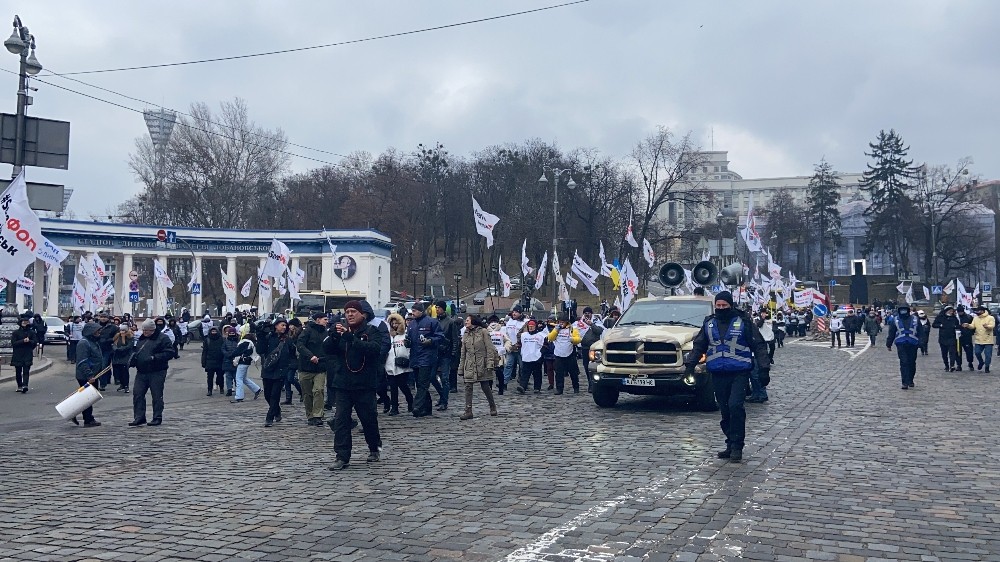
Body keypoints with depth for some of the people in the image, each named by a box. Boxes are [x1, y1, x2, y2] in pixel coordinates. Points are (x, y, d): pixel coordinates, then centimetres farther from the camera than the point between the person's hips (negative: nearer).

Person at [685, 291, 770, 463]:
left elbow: (759, 346, 2)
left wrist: (764, 369, -4)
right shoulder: (709, 324, 12)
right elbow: (698, 346, 18)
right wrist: (689, 364, 7)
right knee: (725, 411, 7)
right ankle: (731, 446, 18)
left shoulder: (743, 323, 1)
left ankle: (737, 447, -10)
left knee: (735, 406, -18)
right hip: (718, 374, 4)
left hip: (740, 373, -4)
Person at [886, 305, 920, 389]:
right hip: (901, 345, -1)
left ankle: (910, 380, 24)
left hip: (912, 344, 1)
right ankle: (905, 382, -10)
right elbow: (891, 333, 11)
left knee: (912, 363, 7)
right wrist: (888, 344, 10)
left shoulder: (915, 319, 7)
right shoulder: (895, 320, 7)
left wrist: (921, 343, 0)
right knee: (904, 363, -9)